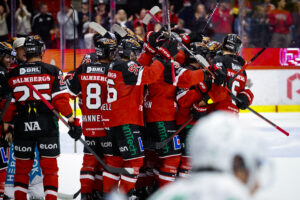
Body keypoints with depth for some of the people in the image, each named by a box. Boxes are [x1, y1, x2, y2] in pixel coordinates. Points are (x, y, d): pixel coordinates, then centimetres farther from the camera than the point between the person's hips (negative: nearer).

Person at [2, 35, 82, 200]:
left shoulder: (13, 75, 3)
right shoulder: (52, 71, -3)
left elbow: (9, 103, 5)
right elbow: (60, 99, -8)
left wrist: (6, 125, 15)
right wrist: (72, 121, -3)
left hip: (22, 126, 2)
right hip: (47, 125, -2)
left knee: (22, 167, 13)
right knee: (50, 167, 3)